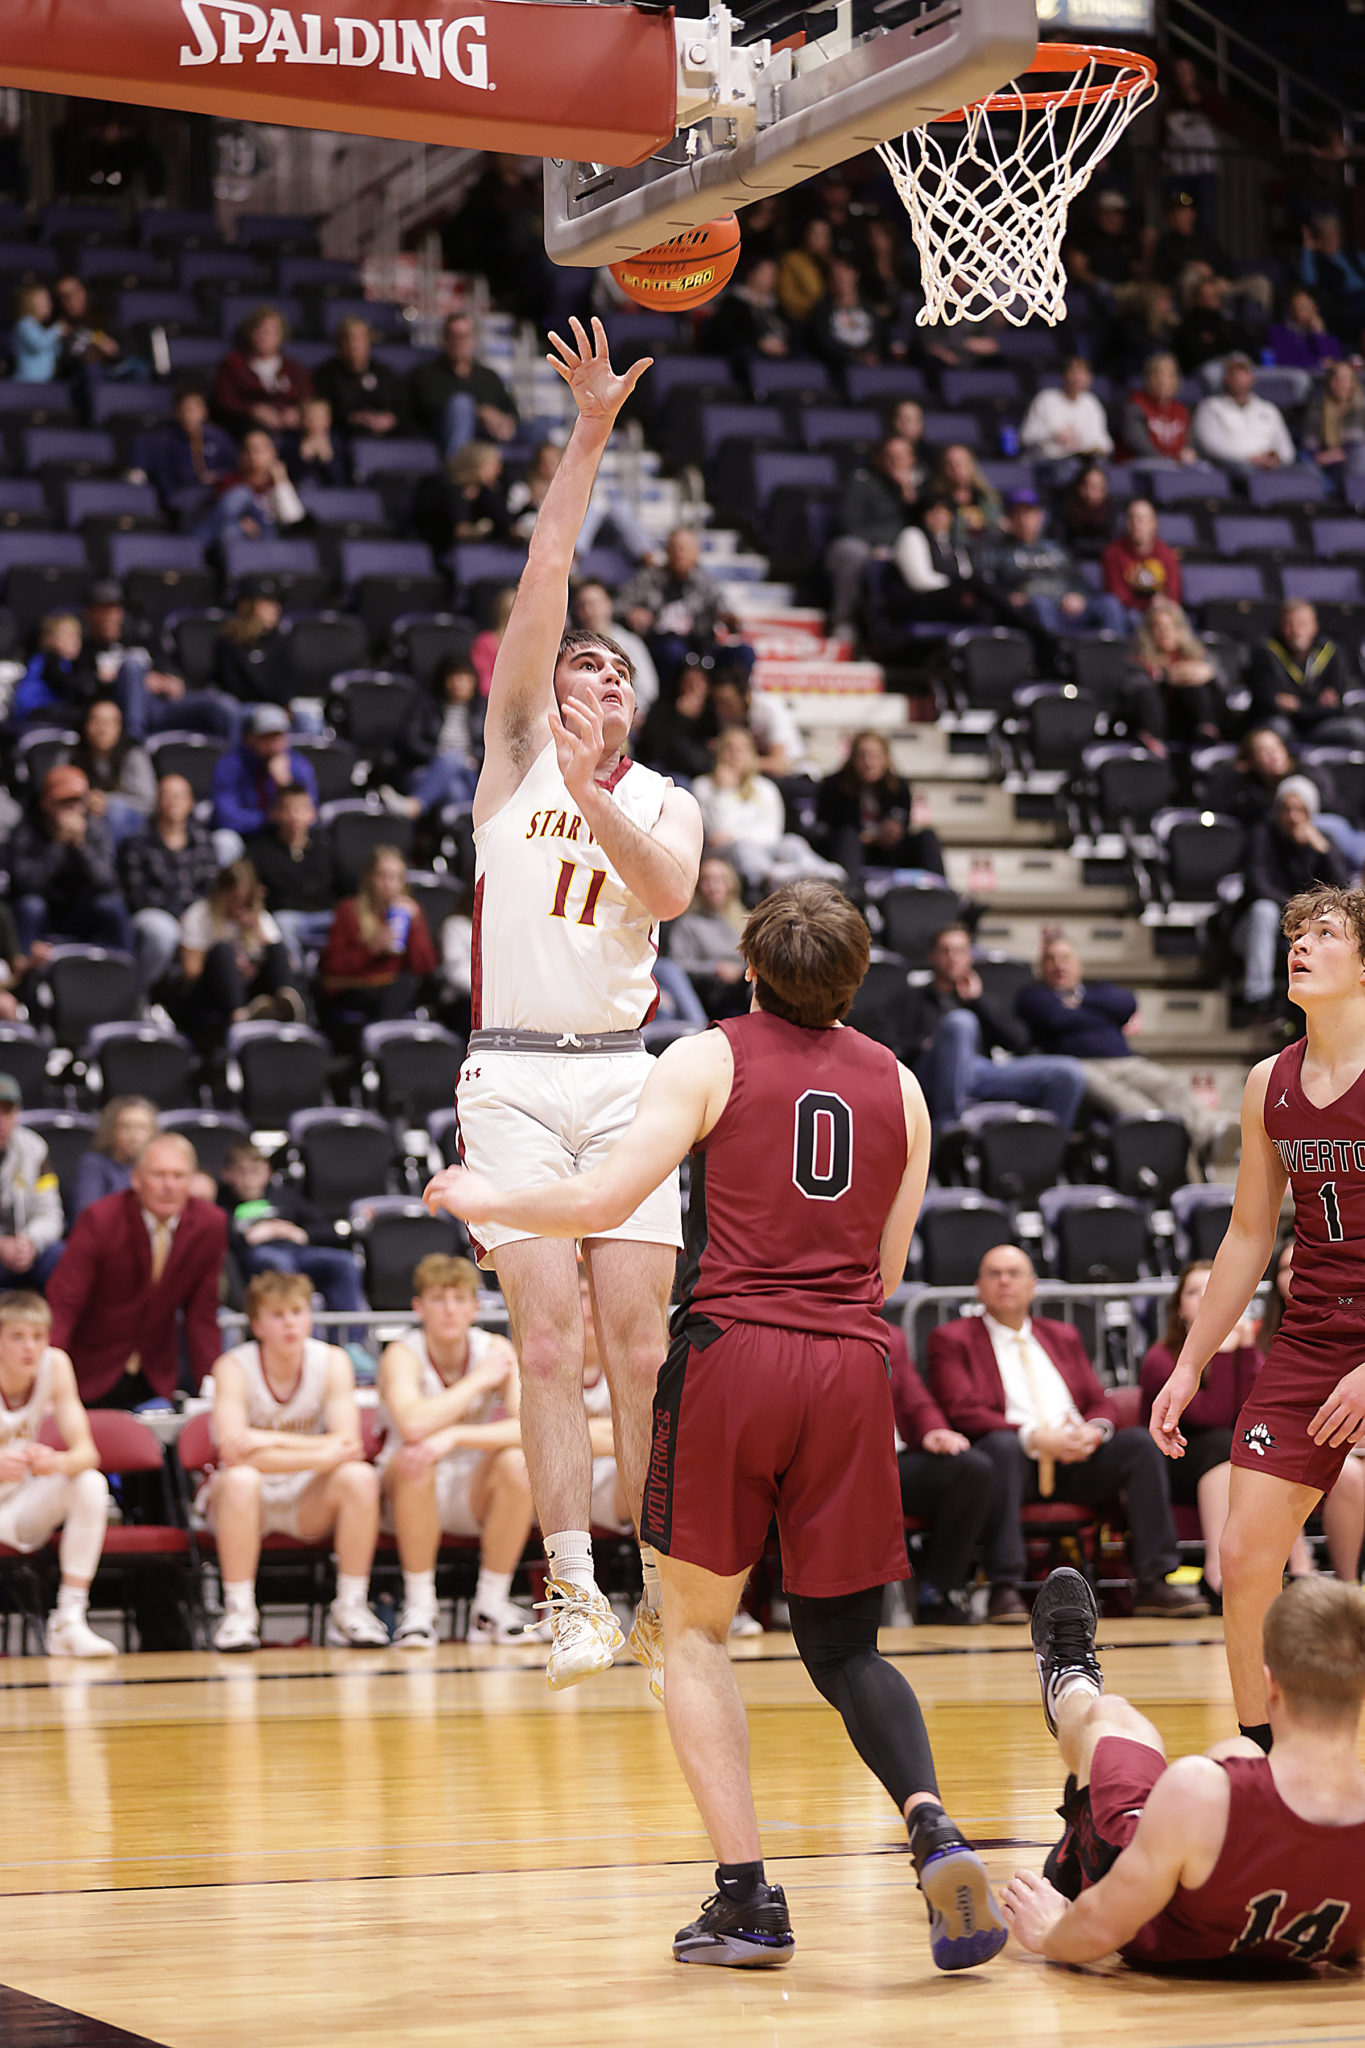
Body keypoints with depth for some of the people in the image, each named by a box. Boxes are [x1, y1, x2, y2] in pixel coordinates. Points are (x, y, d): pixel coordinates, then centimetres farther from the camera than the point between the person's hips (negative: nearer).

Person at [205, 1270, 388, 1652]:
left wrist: (272, 1440, -29)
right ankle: (238, 1613, -26)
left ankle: (350, 1607, -16)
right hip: (248, 1504, -2)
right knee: (241, 1479, -36)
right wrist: (321, 1455, -33)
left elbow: (347, 1442, -19)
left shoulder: (332, 1361, -7)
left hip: (307, 1505, 2)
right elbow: (235, 1454, -29)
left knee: (360, 1476, -27)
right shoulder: (234, 1368, -16)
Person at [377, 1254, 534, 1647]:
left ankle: (491, 1605, -14)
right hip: (408, 1493, -2)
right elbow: (413, 1425, -37)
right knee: (415, 1460, -35)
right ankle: (418, 1609, -22)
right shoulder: (403, 1354, -16)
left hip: (474, 1496, 2)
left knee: (517, 1462, -29)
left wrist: (455, 1436, -35)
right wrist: (478, 1380, -25)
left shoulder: (495, 1349, -8)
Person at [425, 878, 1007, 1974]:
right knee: (844, 1644, 12)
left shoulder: (709, 1060, 3)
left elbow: (601, 1202, -6)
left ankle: (748, 1896, 2)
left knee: (696, 1630, 11)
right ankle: (931, 1823, -16)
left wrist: (485, 1197, 10)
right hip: (851, 1368, 3)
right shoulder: (898, 1085, 15)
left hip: (731, 1351, -3)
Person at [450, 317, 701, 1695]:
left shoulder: (665, 802, 12)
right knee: (548, 1340, -8)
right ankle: (572, 1589, -10)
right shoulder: (516, 752, 7)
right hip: (513, 1074, -2)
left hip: (624, 1074, 2)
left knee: (638, 1343, -2)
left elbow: (669, 893, -11)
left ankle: (660, 1585, 5)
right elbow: (545, 575, -2)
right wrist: (589, 434, -7)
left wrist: (594, 802, -24)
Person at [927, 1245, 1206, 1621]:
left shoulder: (1063, 1337, 27)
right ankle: (1005, 1589, -41)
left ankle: (1153, 1583, -22)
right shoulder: (952, 1340, 10)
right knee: (1000, 1445, -38)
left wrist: (1093, 1431, -8)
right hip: (1014, 1461, -5)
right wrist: (1036, 1438, -19)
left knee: (1139, 1441, -20)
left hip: (1075, 1463, 5)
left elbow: (1101, 1404, 19)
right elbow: (963, 1413, -6)